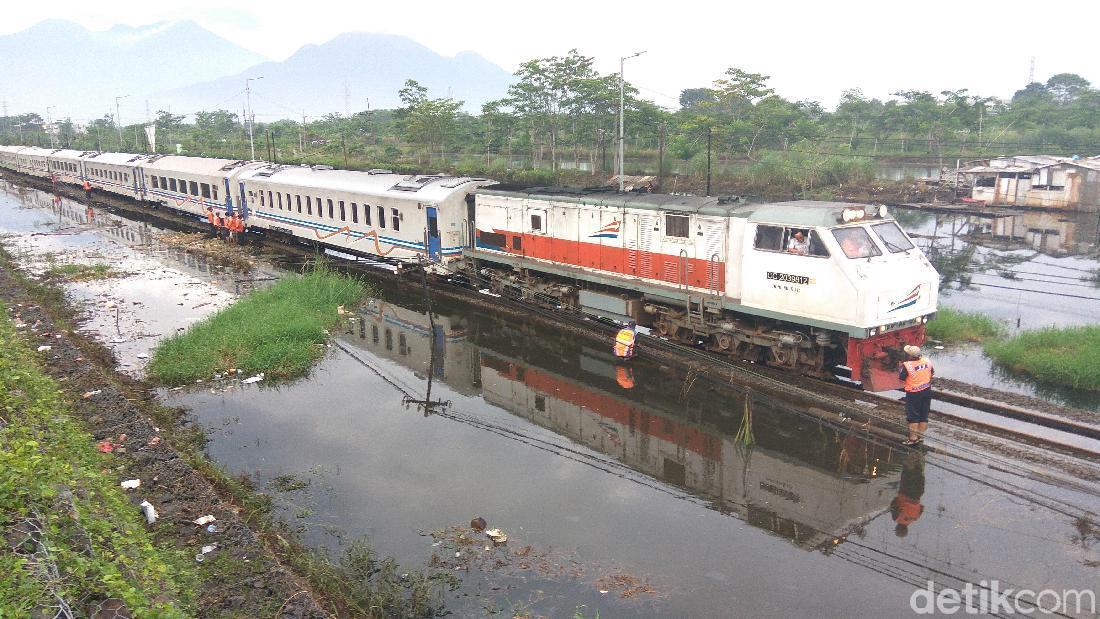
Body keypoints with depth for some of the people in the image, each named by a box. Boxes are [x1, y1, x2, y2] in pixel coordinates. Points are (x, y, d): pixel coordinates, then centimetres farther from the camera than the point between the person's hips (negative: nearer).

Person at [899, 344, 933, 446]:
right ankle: (920, 436, 23)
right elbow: (932, 374, 10)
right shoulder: (927, 361, -5)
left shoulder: (907, 365, -23)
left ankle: (913, 438, 7)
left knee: (913, 416, 5)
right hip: (927, 391, 6)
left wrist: (900, 368, 3)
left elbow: (901, 378, -12)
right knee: (924, 415, 14)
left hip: (914, 394, -6)